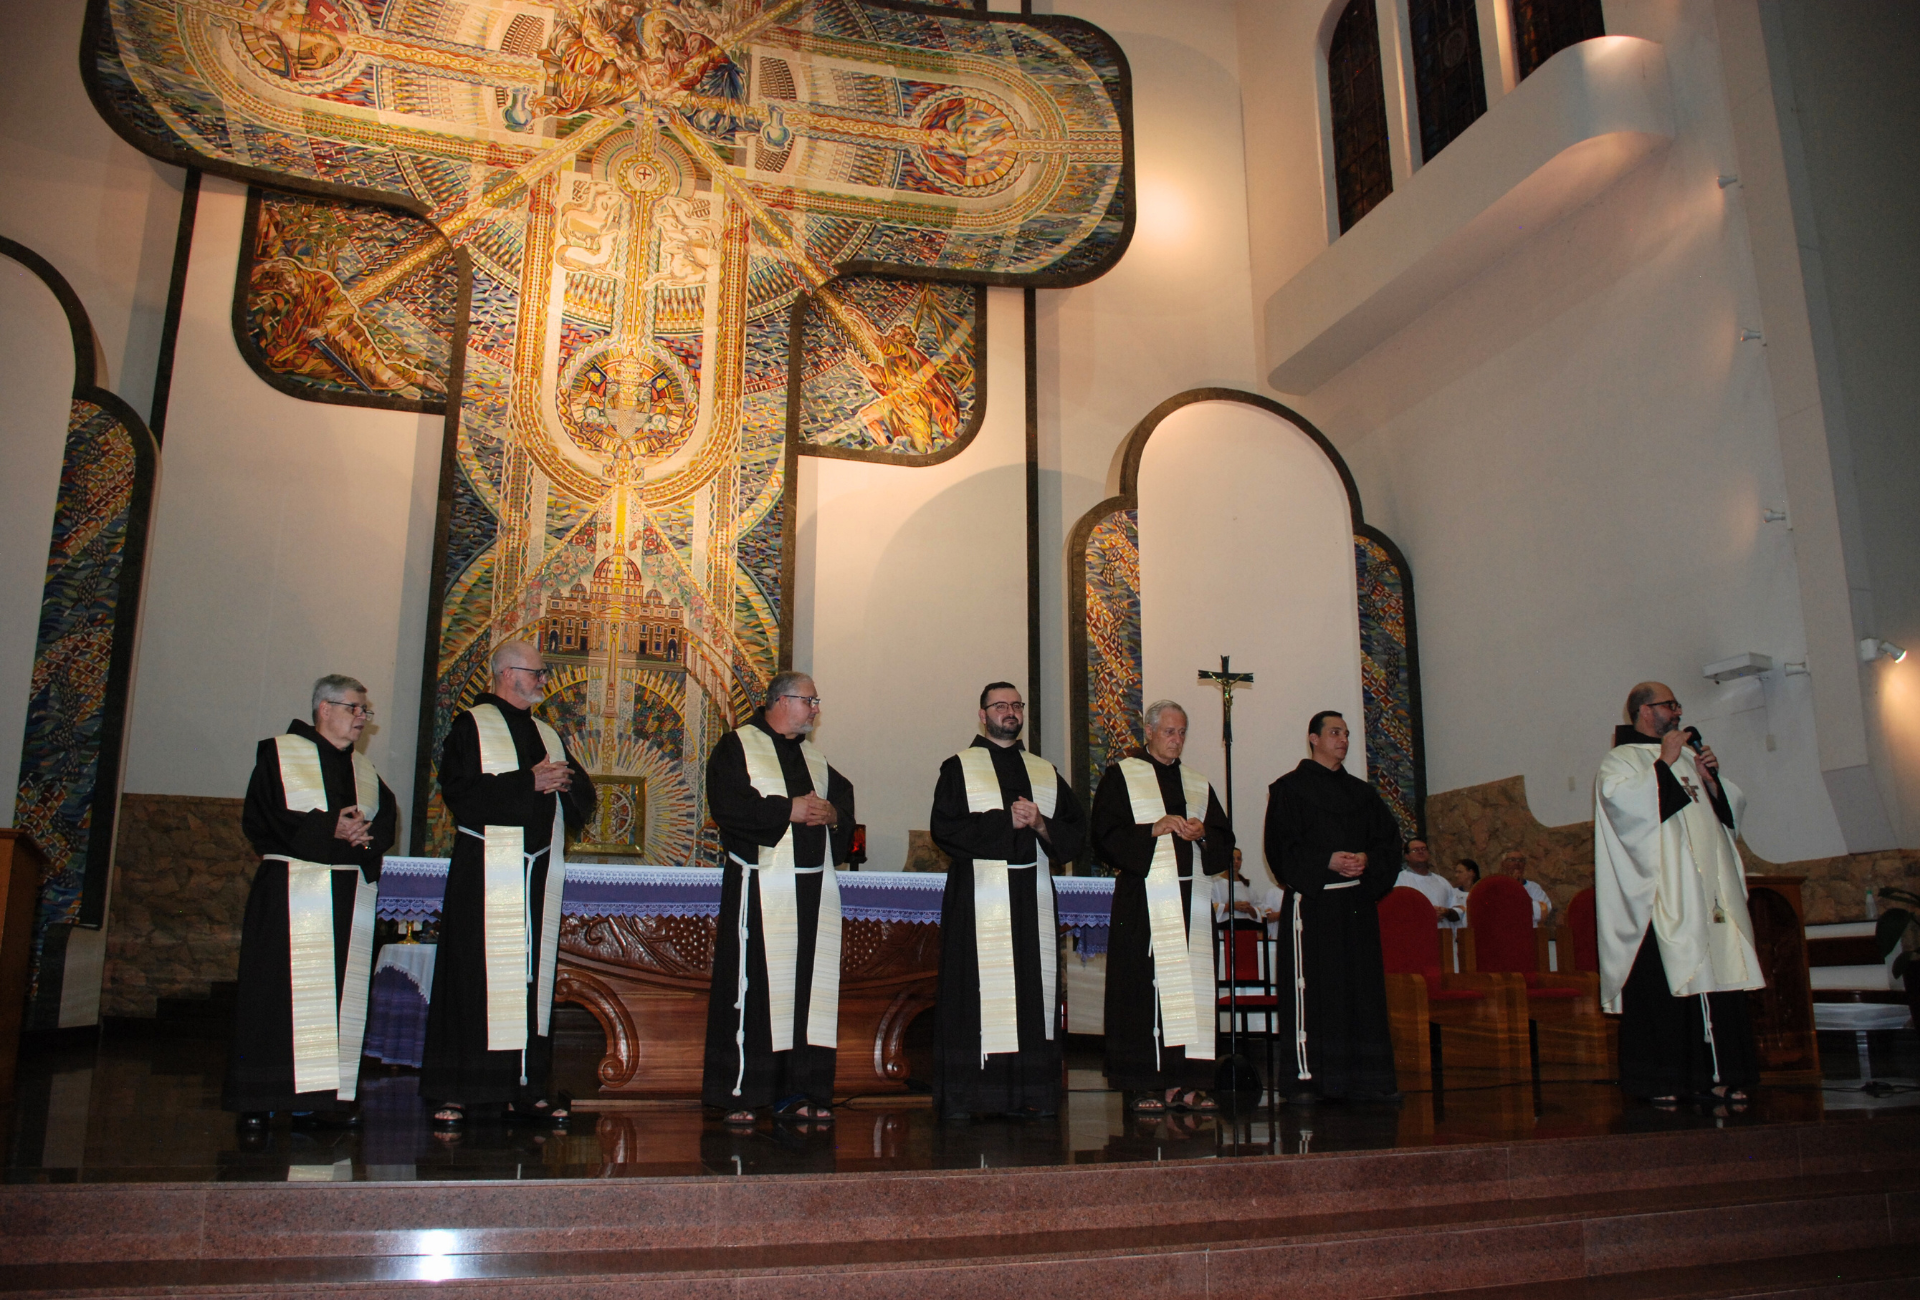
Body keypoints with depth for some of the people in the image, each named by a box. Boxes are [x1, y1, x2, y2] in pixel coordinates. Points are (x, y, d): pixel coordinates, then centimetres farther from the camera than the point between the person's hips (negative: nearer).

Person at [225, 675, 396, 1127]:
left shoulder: (364, 769, 19)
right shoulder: (280, 753, 3)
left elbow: (387, 819, 12)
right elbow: (263, 817, -8)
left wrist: (366, 833, -10)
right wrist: (329, 828, -15)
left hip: (350, 896, 5)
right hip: (290, 892, -5)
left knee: (338, 998, 2)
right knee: (281, 995, -6)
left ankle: (323, 1097, 5)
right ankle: (258, 1100, 1)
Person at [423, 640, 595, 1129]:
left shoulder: (547, 735, 19)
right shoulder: (471, 727, 1)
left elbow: (583, 802, 15)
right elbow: (460, 792, -13)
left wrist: (566, 782, -7)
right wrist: (529, 782, -15)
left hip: (539, 874, 6)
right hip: (485, 874, -6)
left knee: (534, 979, 5)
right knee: (476, 978, -5)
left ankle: (526, 1089, 10)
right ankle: (454, 1092, 2)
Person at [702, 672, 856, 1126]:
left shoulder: (813, 756, 21)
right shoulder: (738, 746, 0)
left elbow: (844, 797, 19)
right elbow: (727, 804, -13)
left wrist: (832, 812, -4)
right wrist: (789, 809, -13)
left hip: (814, 886, 6)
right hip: (759, 888, -6)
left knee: (810, 987, 5)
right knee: (752, 989, -6)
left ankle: (798, 1090, 12)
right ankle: (739, 1094, 3)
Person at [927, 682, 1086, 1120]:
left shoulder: (1046, 772, 18)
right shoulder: (959, 768, 5)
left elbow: (1076, 833, 12)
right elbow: (945, 827, -9)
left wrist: (1040, 824, -7)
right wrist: (1007, 820, -11)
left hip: (1033, 902, 4)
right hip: (978, 899, -4)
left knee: (1033, 993, 2)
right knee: (977, 993, -6)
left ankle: (1030, 1092, 8)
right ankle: (967, 1096, -1)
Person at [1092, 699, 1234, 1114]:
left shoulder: (1197, 784, 19)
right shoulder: (1121, 776, 6)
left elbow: (1224, 842, 15)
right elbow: (1106, 834, -4)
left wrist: (1202, 833, -6)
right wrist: (1154, 829, -14)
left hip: (1191, 898, 4)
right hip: (1142, 900, -4)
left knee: (1192, 986, -1)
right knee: (1143, 989, -7)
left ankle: (1186, 1082, 4)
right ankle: (1147, 1084, -2)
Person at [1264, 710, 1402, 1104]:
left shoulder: (1360, 792, 18)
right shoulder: (1290, 789, 2)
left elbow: (1389, 838, 13)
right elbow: (1280, 846, -7)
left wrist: (1367, 860, -7)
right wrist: (1326, 862, -17)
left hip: (1357, 902, 5)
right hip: (1311, 901, -5)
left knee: (1363, 989, 5)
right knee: (1311, 991, -6)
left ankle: (1365, 1078, 11)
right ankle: (1305, 1077, -1)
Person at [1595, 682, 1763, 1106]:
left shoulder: (1688, 757, 23)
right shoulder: (1619, 760, 1)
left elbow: (1731, 810, 22)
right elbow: (1622, 801, -19)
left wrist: (1711, 779, 3)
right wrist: (1664, 763, -13)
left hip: (1711, 895, 7)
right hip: (1661, 898, -7)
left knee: (1719, 980, 3)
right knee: (1662, 987, -8)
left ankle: (1718, 1074, 9)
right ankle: (1660, 1080, -4)